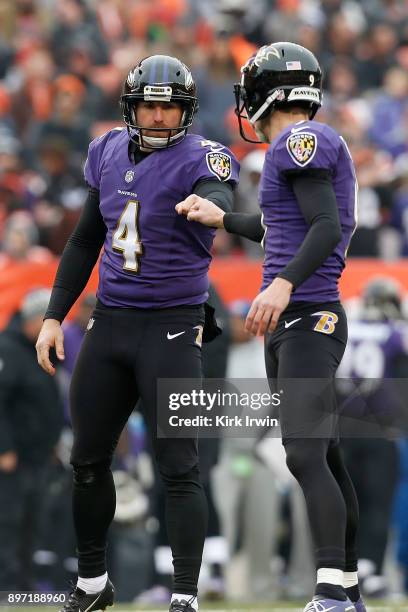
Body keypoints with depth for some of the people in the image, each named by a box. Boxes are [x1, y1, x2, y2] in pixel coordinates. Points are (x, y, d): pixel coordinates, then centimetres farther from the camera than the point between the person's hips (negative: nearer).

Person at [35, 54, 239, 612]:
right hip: (110, 321, 6)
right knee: (88, 459, 11)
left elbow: (219, 202, -34)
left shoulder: (200, 159, -10)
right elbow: (85, 241, 18)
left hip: (172, 325, -6)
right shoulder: (110, 153, 8)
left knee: (179, 466, -9)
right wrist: (54, 316, 14)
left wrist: (210, 207, -59)